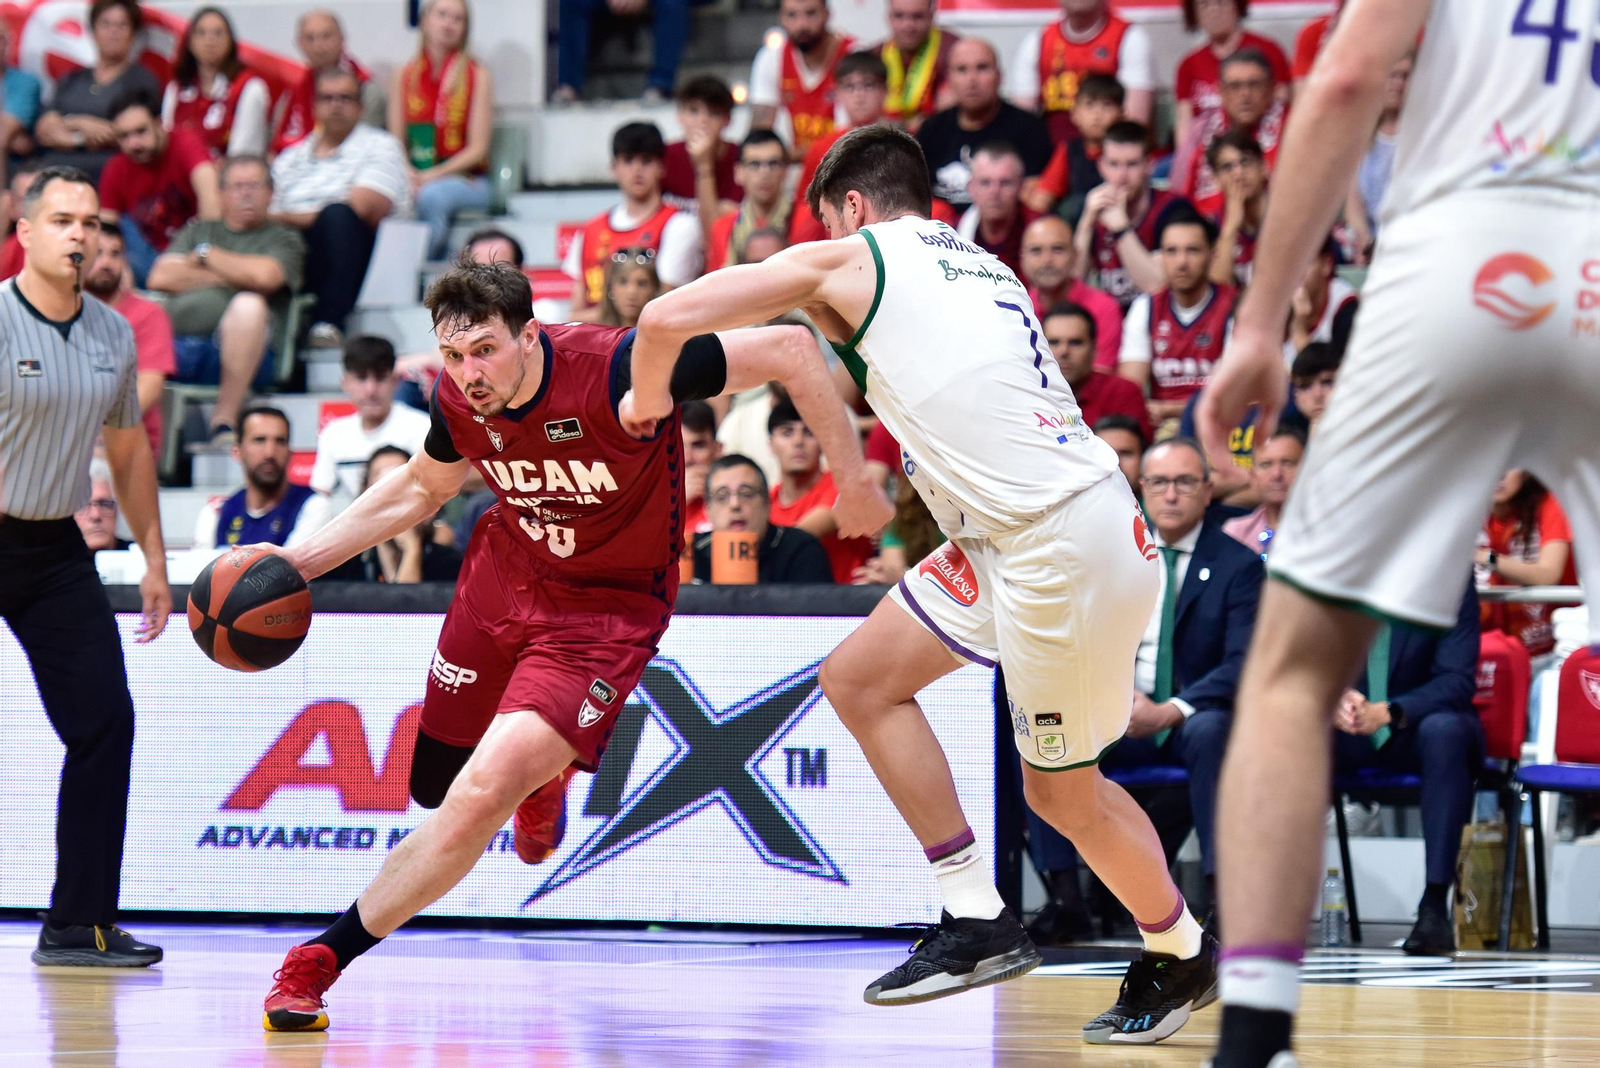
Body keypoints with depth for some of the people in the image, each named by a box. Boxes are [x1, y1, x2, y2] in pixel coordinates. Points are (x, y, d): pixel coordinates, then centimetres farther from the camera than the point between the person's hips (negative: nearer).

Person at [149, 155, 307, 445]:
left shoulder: (283, 239, 19)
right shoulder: (198, 231, 29)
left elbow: (265, 276, -4)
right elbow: (160, 278, 13)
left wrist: (206, 255, 10)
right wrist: (227, 278, 6)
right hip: (176, 344, 2)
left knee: (249, 304, -37)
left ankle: (224, 421, -31)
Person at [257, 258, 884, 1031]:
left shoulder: (621, 372, -32)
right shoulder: (459, 398, -14)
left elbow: (789, 349, -25)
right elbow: (420, 488, 11)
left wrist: (853, 481, -20)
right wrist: (301, 560, 4)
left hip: (606, 610, -6)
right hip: (503, 575, 6)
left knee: (480, 799, -22)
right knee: (435, 788, 18)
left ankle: (324, 957, -8)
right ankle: (542, 773, 53)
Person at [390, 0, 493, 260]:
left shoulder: (478, 76, 3)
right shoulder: (404, 76, 12)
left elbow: (477, 149, -3)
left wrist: (433, 175, -17)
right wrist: (408, 175, -14)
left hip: (465, 180, -2)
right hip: (416, 178, 2)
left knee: (432, 196, -38)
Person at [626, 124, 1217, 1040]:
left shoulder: (846, 259, 1)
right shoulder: (979, 267, 22)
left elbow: (667, 320, -2)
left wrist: (649, 399, 19)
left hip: (1067, 546, -8)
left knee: (1062, 790, 6)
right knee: (859, 680, 12)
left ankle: (1183, 955, 24)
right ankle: (979, 918, 13)